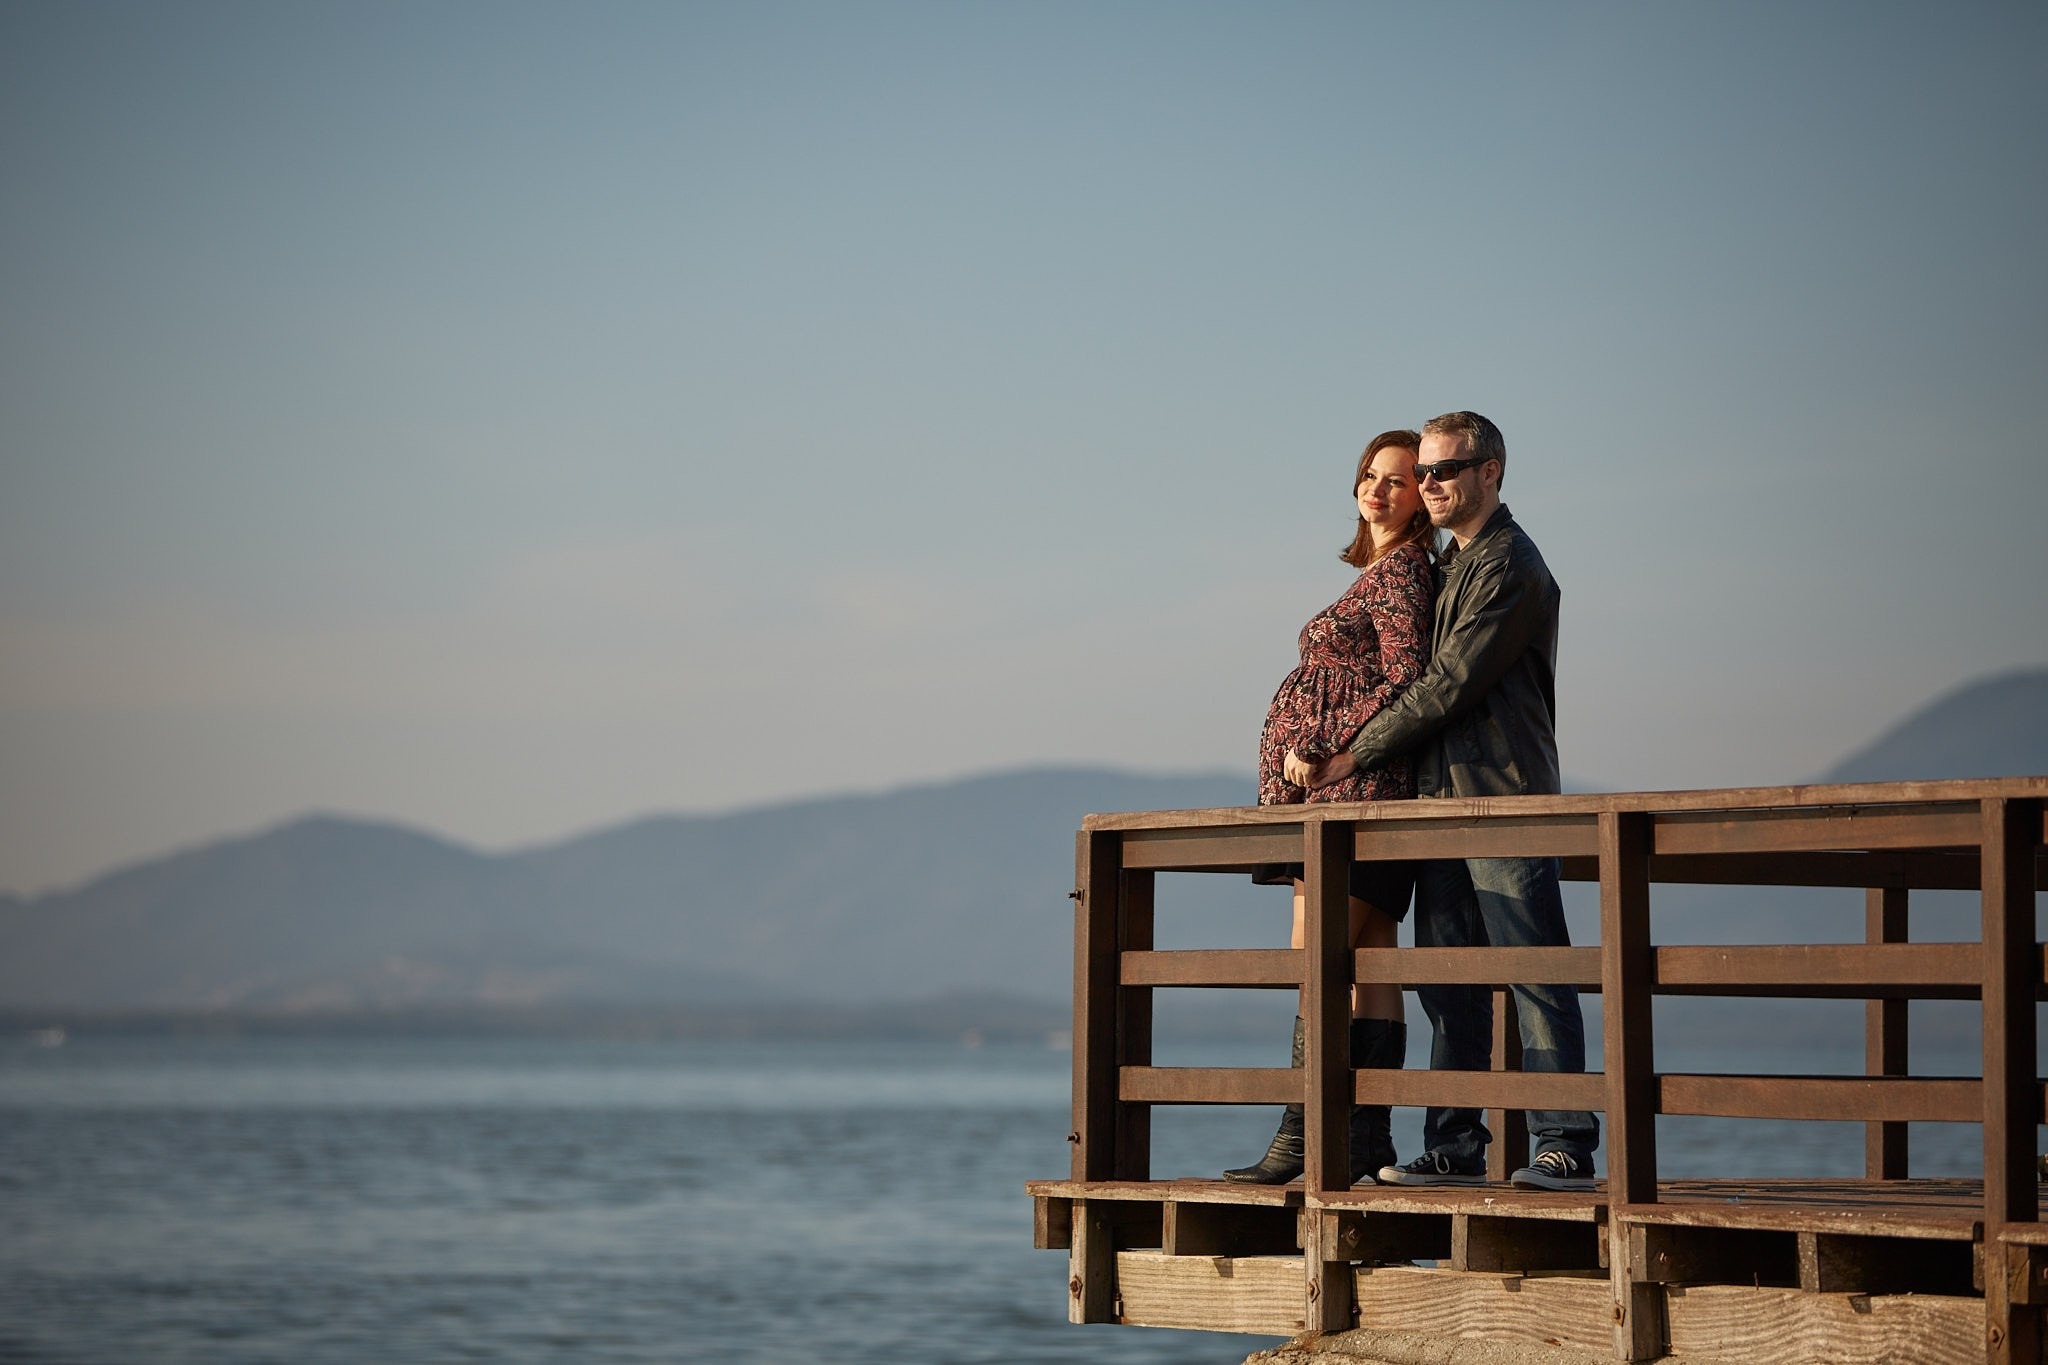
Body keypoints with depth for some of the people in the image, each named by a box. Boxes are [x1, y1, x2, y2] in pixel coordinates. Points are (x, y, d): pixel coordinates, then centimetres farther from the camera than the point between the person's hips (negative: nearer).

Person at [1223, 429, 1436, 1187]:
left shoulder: (1400, 572, -8)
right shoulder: (1377, 574, 20)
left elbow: (1406, 680, -18)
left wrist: (1322, 751, -16)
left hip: (1358, 783, -10)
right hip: (1338, 790, 10)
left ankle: (1302, 1136, -16)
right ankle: (1368, 1135, 6)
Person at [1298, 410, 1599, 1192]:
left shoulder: (1510, 567, -9)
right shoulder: (1451, 565, 21)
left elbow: (1450, 685, -14)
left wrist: (1359, 754, -9)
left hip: (1504, 798, -9)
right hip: (1441, 798, 9)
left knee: (1536, 977, -8)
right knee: (1448, 985, 8)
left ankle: (1566, 1147, -8)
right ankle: (1454, 1149, 12)